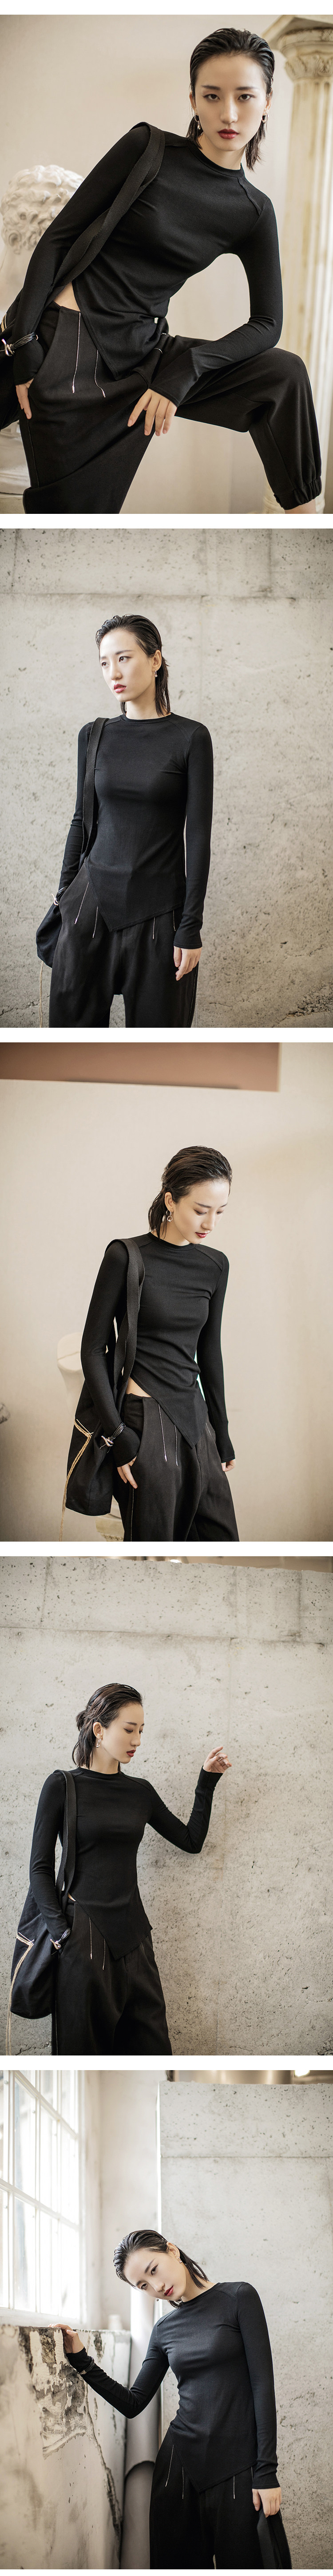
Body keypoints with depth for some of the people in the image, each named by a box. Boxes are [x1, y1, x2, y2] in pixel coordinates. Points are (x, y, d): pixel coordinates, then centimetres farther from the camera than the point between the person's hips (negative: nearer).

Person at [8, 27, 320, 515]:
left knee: (285, 374, -13)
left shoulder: (253, 212, 5)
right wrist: (24, 344, -13)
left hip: (143, 348, 4)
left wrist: (186, 368, -15)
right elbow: (59, 236, -4)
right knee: (72, 511, -9)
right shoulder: (149, 149, -5)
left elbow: (266, 323, 3)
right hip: (69, 346, -4)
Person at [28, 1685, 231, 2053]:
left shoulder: (141, 1792, 13)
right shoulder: (63, 1786, -1)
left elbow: (192, 1840, 20)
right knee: (84, 2047, -1)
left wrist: (207, 1781, 13)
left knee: (151, 2046, 1)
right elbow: (40, 1867, -2)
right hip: (85, 1935, -4)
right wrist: (60, 1929, -13)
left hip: (132, 1933, 5)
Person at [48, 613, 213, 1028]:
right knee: (72, 1017, 2)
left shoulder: (190, 738, -5)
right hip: (93, 899, 3)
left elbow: (199, 836, -6)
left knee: (156, 1026, 3)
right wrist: (65, 897, 10)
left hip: (158, 910, -3)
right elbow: (81, 820, 12)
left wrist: (191, 929, -10)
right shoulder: (95, 736, 6)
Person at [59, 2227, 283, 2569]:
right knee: (179, 2563, 4)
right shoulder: (165, 2329, 11)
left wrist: (267, 2472, -12)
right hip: (181, 2460, 4)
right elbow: (133, 2404, 12)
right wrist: (81, 2361, 1)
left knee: (239, 2563, -3)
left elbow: (263, 2382, -7)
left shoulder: (238, 2298, -3)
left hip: (237, 2463, -4)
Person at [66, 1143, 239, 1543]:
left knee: (221, 1537, 2)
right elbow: (93, 1349, -6)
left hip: (194, 1418, 6)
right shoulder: (126, 1258, -7)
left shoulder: (215, 1265, 9)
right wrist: (117, 1434, -12)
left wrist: (222, 1432, 17)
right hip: (144, 1419, -6)